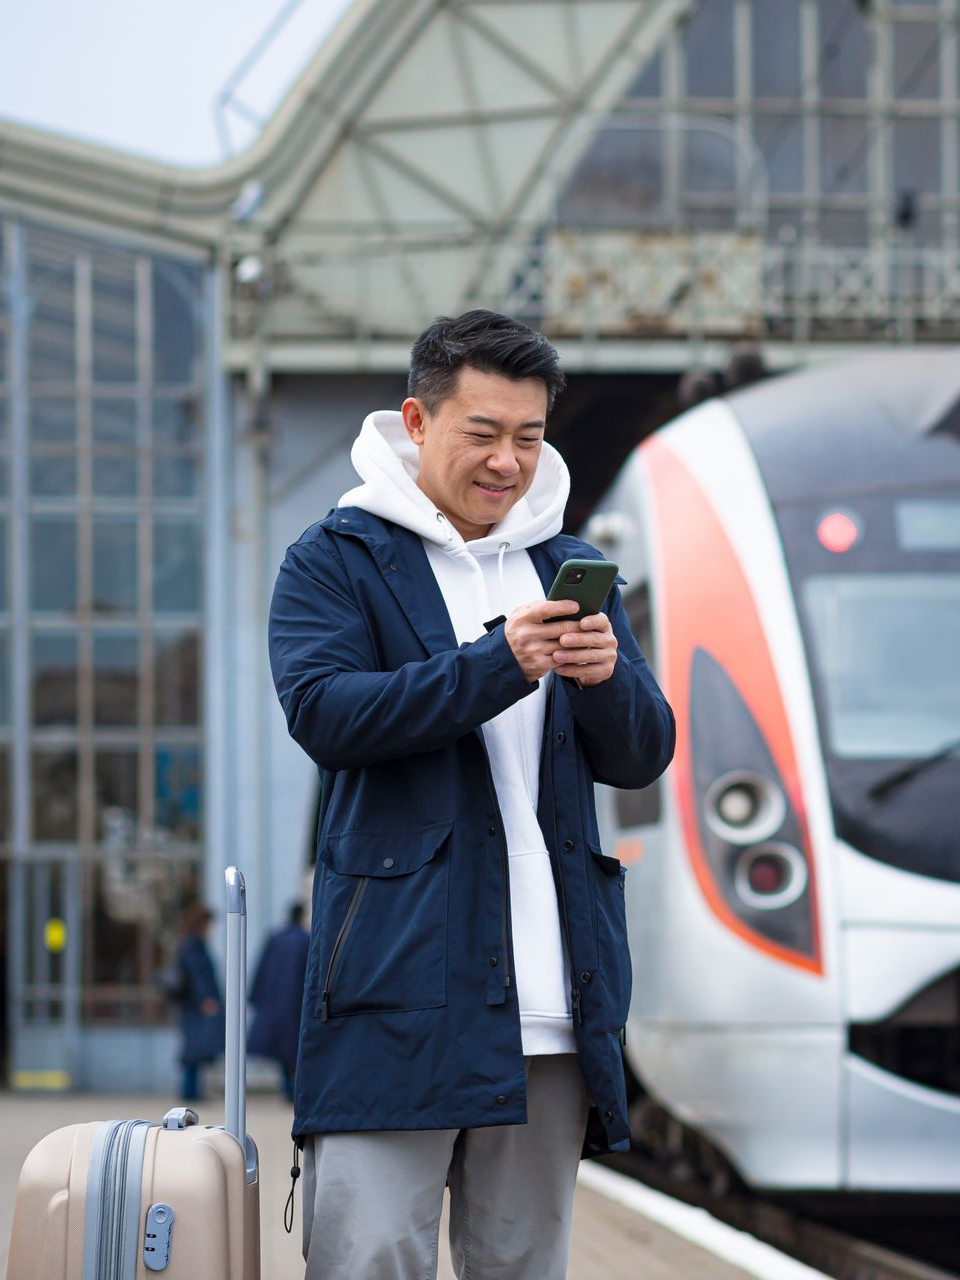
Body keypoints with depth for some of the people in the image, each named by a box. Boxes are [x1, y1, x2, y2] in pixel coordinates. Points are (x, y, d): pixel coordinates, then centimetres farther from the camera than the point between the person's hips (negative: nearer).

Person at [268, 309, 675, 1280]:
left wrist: (606, 677, -10)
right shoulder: (335, 560, 4)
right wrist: (499, 664, -20)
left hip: (550, 1001, 4)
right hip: (399, 981, -4)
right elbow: (322, 710, -12)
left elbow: (642, 758, 13)